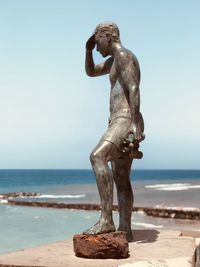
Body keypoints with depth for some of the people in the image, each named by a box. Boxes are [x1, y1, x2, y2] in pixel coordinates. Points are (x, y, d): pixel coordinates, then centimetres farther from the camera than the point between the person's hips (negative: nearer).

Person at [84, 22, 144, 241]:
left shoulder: (123, 55, -6)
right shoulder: (115, 59, 25)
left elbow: (134, 89, -20)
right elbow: (90, 72, 38)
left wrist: (135, 123, -30)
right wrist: (88, 50, 21)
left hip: (125, 121, -11)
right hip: (122, 123, 11)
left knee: (97, 157, -28)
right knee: (120, 178, 9)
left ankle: (106, 219, -31)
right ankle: (125, 229, 12)